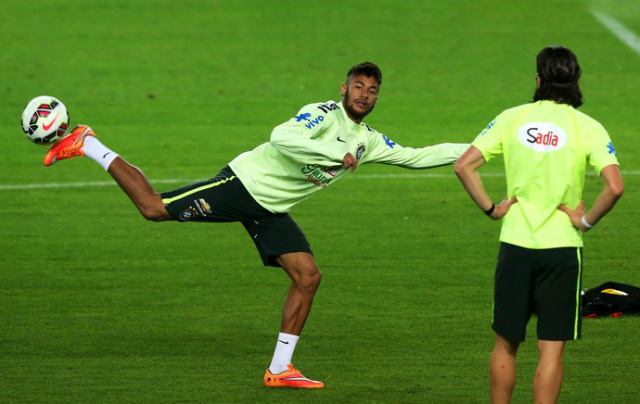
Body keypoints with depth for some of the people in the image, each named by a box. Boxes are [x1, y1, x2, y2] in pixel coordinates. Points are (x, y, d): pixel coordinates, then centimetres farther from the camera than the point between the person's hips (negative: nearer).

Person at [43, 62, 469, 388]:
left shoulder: (369, 141, 9)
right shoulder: (325, 114, -17)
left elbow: (415, 156, 19)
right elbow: (282, 138, -33)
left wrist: (469, 149, 13)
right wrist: (337, 155, -32)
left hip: (270, 210, 8)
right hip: (246, 183, -8)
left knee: (308, 276, -2)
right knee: (154, 208, -13)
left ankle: (279, 369, 6)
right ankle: (87, 145, 4)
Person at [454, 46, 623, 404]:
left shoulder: (512, 118, 2)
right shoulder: (587, 127, -5)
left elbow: (465, 166, -3)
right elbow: (615, 186, -18)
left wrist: (491, 208, 3)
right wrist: (586, 221, -4)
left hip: (514, 244, 2)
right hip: (561, 246, -2)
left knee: (505, 346, 14)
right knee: (551, 350, 0)